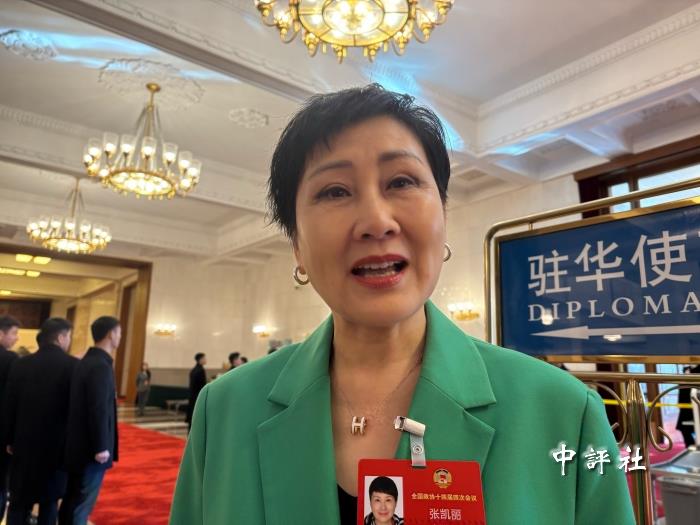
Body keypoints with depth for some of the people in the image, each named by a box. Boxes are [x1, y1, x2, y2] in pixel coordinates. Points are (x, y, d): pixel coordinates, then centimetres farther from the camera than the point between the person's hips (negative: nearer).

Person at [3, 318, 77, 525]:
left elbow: (9, 406, 3)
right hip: (57, 444, -3)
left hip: (25, 443, 3)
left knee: (19, 500, 13)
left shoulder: (20, 364, -2)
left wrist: (10, 439, 14)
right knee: (50, 500, 11)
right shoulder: (74, 366, -15)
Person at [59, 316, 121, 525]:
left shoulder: (86, 362, 8)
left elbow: (87, 406, 10)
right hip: (91, 449, -9)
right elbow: (99, 410, -24)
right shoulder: (101, 366, -21)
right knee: (82, 504, 2)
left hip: (79, 445, 9)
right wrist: (101, 447, -17)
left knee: (72, 500, 19)